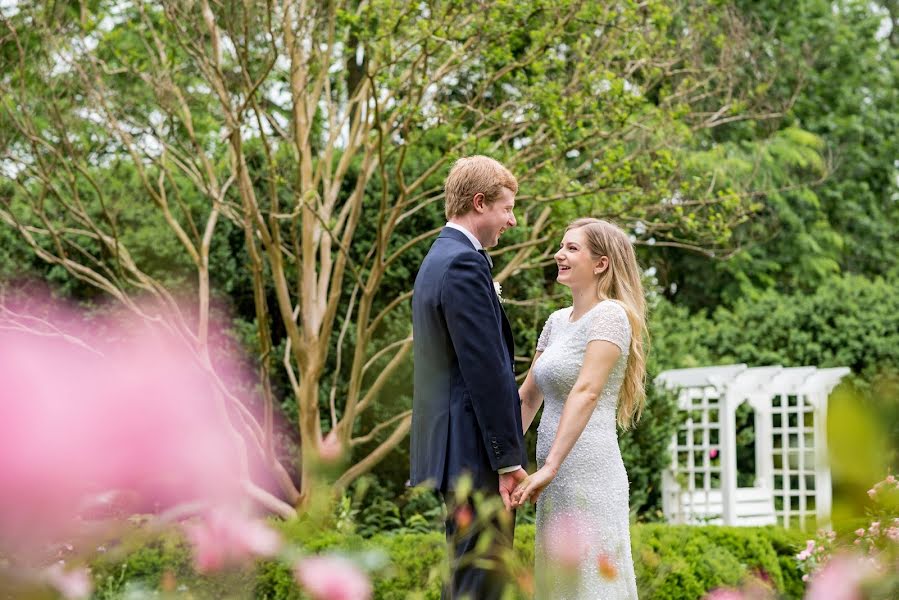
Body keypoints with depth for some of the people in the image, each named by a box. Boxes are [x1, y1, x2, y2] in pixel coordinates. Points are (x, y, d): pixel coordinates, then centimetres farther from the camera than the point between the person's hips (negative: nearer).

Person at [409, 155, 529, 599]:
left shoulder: (438, 259, 18)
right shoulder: (464, 264, -15)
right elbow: (485, 370, -20)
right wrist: (508, 459, -18)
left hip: (451, 445, 11)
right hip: (476, 449, -11)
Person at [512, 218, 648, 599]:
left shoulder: (610, 315, -9)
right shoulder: (557, 321, 16)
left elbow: (586, 392, -20)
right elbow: (528, 396, 21)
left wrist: (550, 466, -27)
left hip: (587, 472, -8)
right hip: (561, 481, 9)